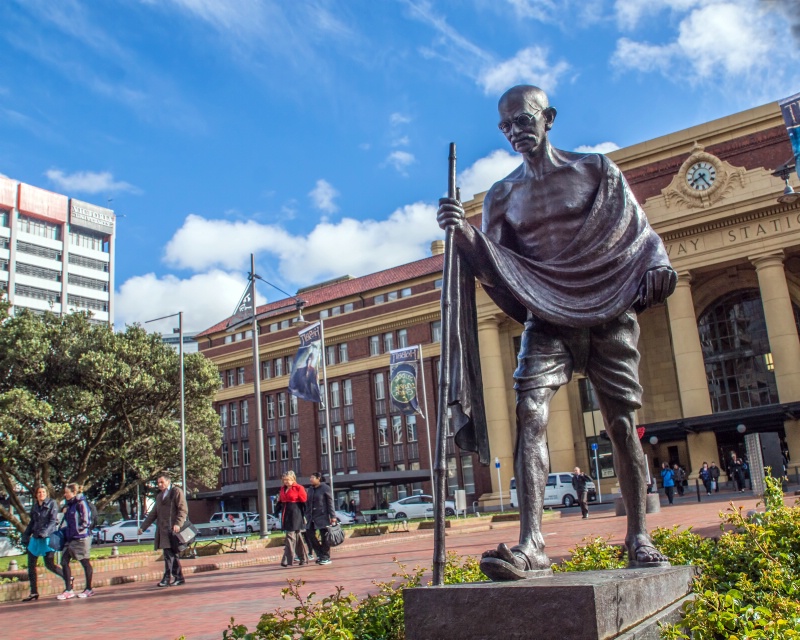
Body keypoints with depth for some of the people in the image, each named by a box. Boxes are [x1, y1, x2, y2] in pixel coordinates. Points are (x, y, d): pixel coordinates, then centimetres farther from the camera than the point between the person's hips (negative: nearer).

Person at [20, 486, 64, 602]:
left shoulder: (52, 504, -4)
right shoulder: (34, 507, 12)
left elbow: (53, 521, -12)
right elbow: (31, 523, 21)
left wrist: (44, 532, -24)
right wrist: (25, 536, 15)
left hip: (48, 538, -6)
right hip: (35, 539, 6)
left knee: (49, 564, -8)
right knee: (31, 565, 5)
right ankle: (34, 592, 13)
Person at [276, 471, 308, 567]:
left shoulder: (299, 488, -7)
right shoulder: (283, 489, 13)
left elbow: (303, 502, -7)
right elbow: (280, 501, 22)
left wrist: (304, 516, -9)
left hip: (295, 514, -7)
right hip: (286, 515, 7)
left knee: (290, 536, -11)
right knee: (297, 537, 12)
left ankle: (288, 560, -11)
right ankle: (304, 559, 20)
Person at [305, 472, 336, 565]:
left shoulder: (325, 488, -5)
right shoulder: (310, 489, 13)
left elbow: (330, 503, -8)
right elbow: (308, 503, 14)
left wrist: (332, 516, -12)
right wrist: (307, 516, 9)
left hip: (323, 517, -6)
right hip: (312, 517, 7)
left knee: (324, 537, -1)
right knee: (310, 535, 3)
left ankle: (326, 557, 8)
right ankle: (320, 555, 16)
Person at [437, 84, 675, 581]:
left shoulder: (595, 169, 9)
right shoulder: (502, 196, 12)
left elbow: (638, 228, 8)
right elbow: (493, 263, 0)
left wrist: (659, 261, -12)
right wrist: (463, 232, -19)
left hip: (609, 313, 0)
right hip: (547, 320, 1)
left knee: (623, 424, 0)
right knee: (530, 413, -19)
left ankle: (639, 538, 15)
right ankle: (531, 545, -24)